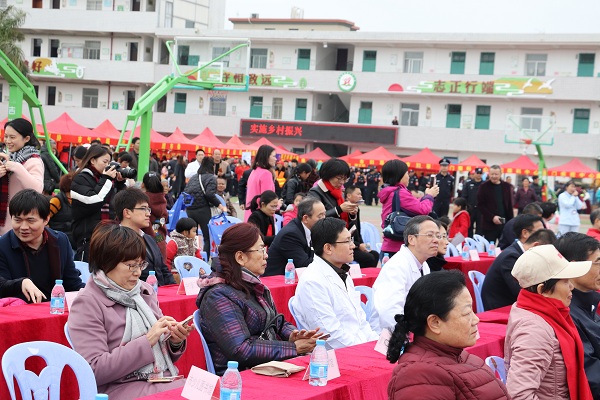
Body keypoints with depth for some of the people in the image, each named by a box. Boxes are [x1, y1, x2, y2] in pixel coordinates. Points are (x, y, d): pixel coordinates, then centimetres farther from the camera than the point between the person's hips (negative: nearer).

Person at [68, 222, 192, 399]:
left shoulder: (145, 291, 12)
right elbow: (94, 370, -15)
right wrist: (147, 341, -17)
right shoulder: (87, 303, -6)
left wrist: (175, 342, -3)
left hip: (166, 379, 7)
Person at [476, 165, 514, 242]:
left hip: (505, 224, 3)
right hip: (489, 224, -3)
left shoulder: (506, 186, 9)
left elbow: (510, 206, 13)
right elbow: (480, 205, -5)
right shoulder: (484, 186, -1)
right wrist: (492, 217, -15)